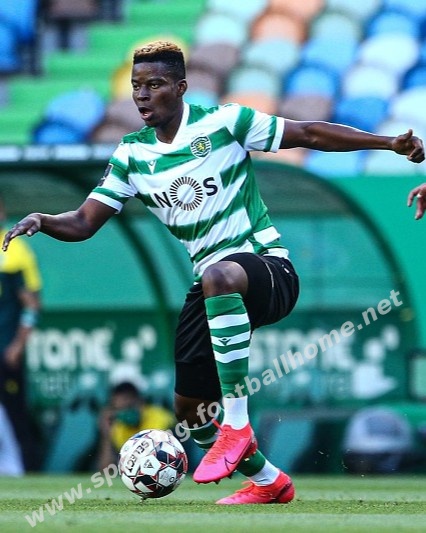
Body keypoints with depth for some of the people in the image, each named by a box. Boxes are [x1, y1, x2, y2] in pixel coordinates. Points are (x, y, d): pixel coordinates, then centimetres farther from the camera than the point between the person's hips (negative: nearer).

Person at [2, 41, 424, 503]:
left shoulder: (223, 123, -8)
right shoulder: (132, 155, 5)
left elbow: (310, 134, -4)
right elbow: (83, 224, 4)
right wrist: (41, 221, -18)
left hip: (267, 266, -6)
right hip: (212, 287, 6)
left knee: (219, 276, -42)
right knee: (190, 411, 5)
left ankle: (237, 426, -39)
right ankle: (268, 481, 33)